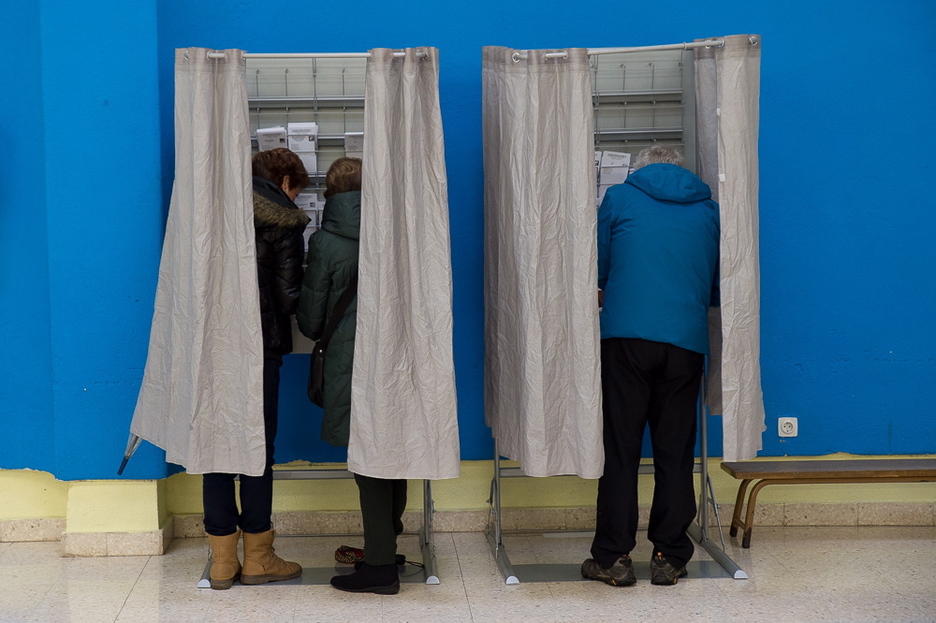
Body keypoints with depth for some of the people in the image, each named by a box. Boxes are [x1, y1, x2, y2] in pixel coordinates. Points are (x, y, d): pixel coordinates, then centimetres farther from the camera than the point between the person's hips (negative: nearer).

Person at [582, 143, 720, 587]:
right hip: (687, 342, 2)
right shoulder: (708, 210, 15)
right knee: (675, 450, 7)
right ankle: (668, 557, 11)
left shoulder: (619, 197, 8)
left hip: (626, 336, -2)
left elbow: (597, 269, 12)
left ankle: (613, 557, 3)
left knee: (620, 447, 2)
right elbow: (718, 287, 21)